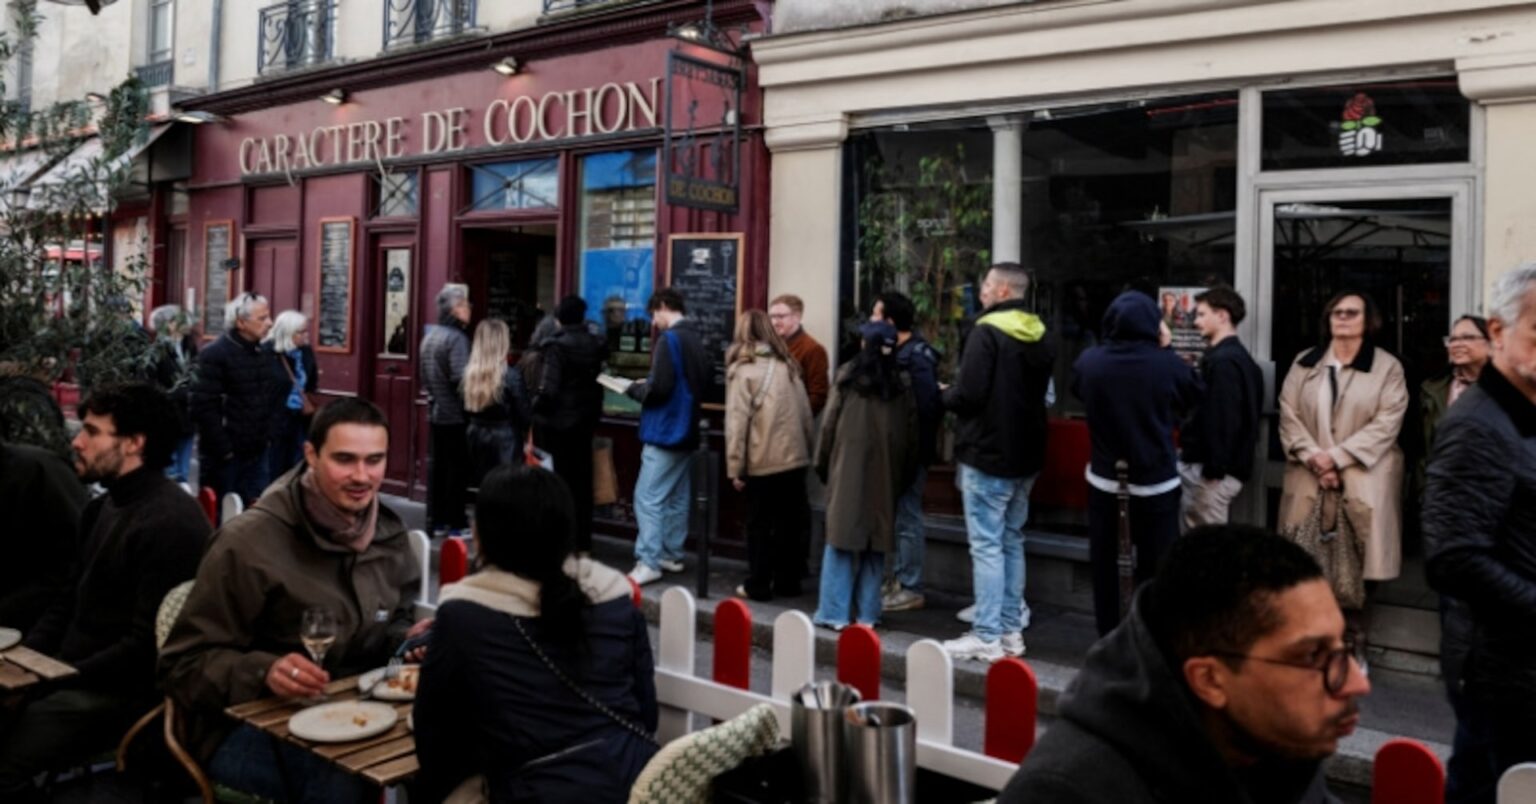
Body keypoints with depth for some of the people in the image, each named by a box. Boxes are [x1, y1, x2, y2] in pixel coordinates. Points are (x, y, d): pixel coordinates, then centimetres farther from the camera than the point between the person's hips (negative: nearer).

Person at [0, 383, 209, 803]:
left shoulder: (170, 521, -19)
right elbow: (68, 603, 19)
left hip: (122, 690, -9)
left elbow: (146, 646, -20)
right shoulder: (103, 507, 14)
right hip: (73, 674, 9)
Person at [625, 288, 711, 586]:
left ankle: (649, 563, -9)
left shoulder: (669, 340, -16)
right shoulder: (695, 339, 11)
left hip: (665, 432, -9)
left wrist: (634, 389, -2)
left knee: (648, 498, -8)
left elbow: (659, 388, -22)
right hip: (686, 431, 9)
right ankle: (672, 555, 21)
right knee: (677, 497, 14)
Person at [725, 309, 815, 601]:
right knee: (790, 523, 12)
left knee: (760, 525, 8)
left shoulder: (742, 368, -6)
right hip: (795, 457, 4)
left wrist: (735, 467, -5)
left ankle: (758, 586, 14)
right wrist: (809, 449, 15)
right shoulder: (787, 364, 7)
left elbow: (737, 421, -8)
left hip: (761, 461, -4)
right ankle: (788, 582, 21)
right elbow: (806, 414, 8)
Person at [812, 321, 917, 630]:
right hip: (885, 474, 2)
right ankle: (867, 613, 12)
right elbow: (911, 433, 5)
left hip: (848, 469, -2)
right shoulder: (903, 383, 2)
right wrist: (906, 474, 14)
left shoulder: (848, 376, -3)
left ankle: (835, 613, 4)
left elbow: (829, 423, -1)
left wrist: (822, 463, 10)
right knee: (876, 540, 9)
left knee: (842, 538, 2)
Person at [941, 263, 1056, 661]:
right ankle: (1011, 630, 20)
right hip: (1025, 455, 8)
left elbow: (968, 395, -22)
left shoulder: (987, 332, -16)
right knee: (1011, 542, 15)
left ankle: (987, 636, 0)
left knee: (986, 546, -3)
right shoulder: (1041, 336, 10)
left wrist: (945, 394, 0)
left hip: (987, 455, -8)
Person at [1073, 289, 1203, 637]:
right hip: (1156, 480, -3)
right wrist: (1166, 349, 6)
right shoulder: (1167, 364, -17)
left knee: (1105, 562, 13)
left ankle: (1107, 635, 22)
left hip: (1105, 479, 3)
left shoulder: (1089, 361, -9)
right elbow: (1196, 394, 3)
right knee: (1155, 565, 6)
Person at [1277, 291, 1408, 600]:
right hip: (1308, 472, 2)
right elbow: (1288, 416, 4)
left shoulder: (1388, 367, 4)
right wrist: (1314, 458, -10)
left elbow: (1385, 424, -6)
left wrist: (1336, 457, -14)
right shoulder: (1304, 363, 12)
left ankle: (1355, 607, 6)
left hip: (1364, 475, -2)